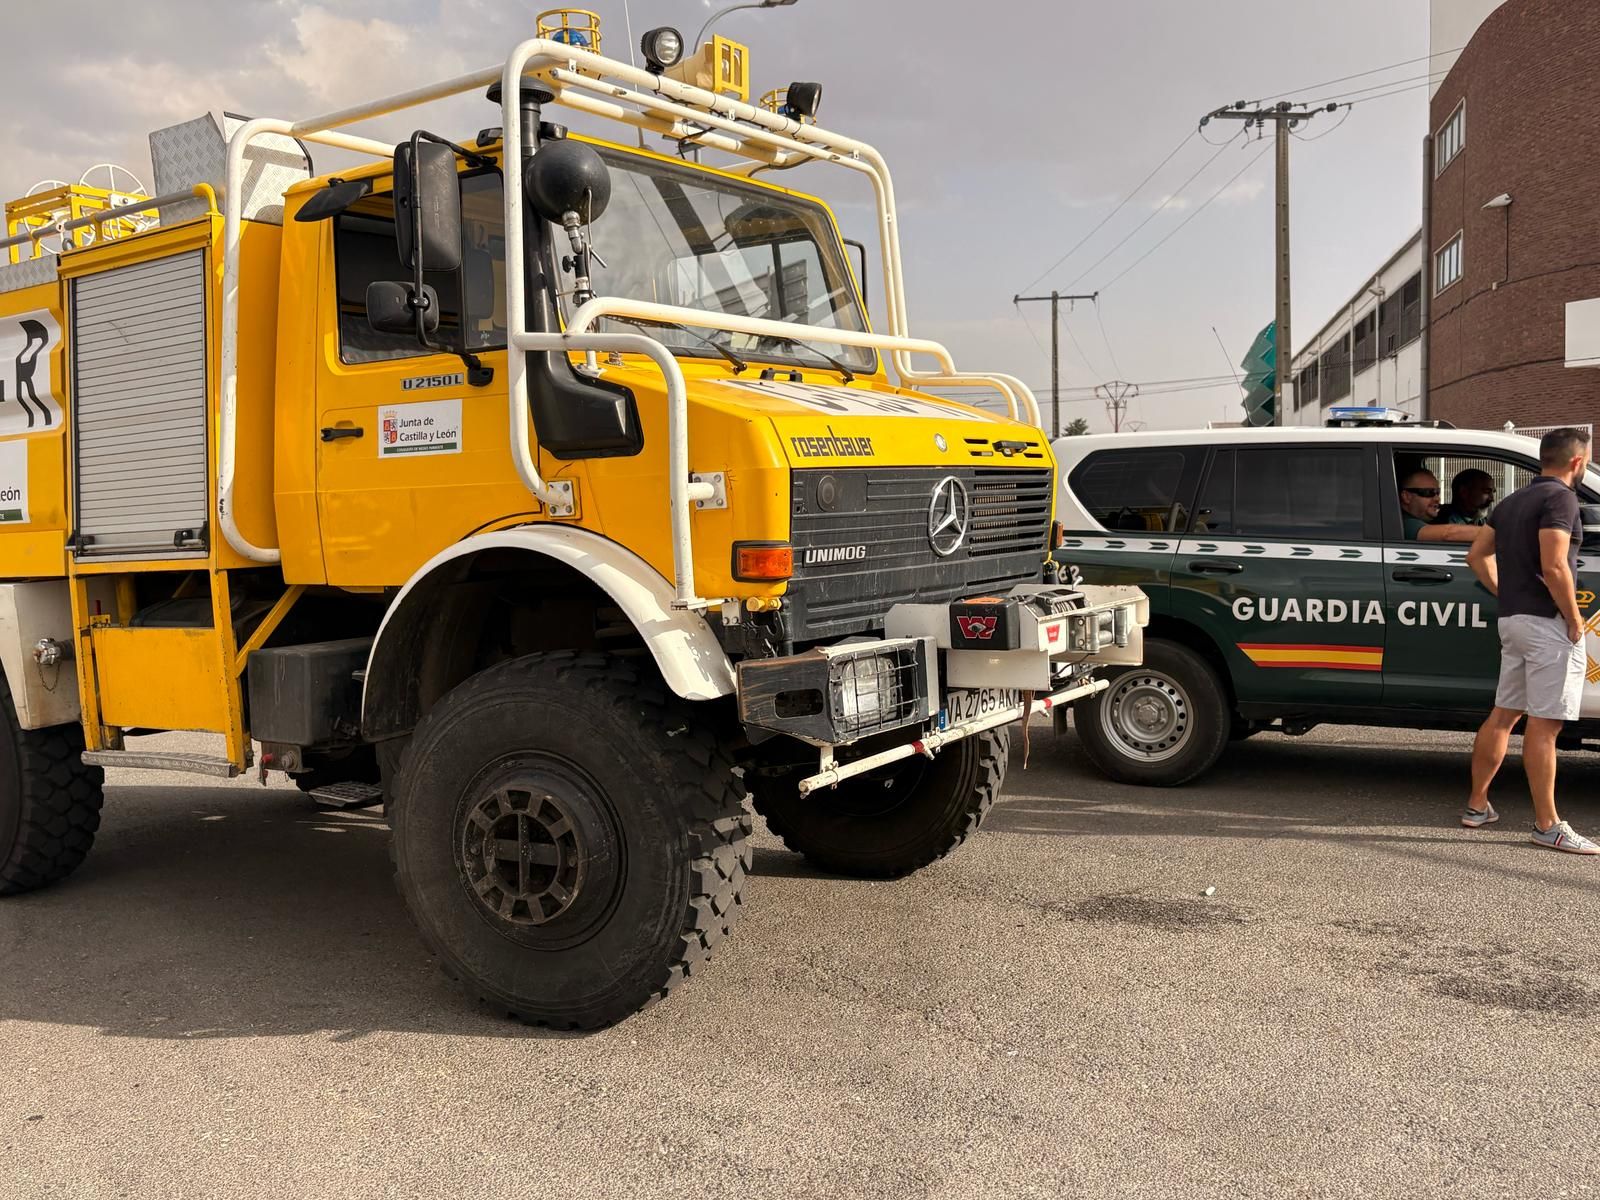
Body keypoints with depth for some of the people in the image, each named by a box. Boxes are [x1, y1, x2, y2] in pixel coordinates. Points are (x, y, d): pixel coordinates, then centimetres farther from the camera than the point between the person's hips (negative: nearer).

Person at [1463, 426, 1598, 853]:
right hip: (1548, 622, -9)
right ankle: (1547, 826, -2)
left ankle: (1477, 805, 20)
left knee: (1503, 714, 15)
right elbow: (1554, 567, -22)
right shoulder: (1560, 498, -11)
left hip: (1513, 619, 9)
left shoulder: (1513, 501, 16)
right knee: (1544, 724, -6)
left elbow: (1477, 555, 19)